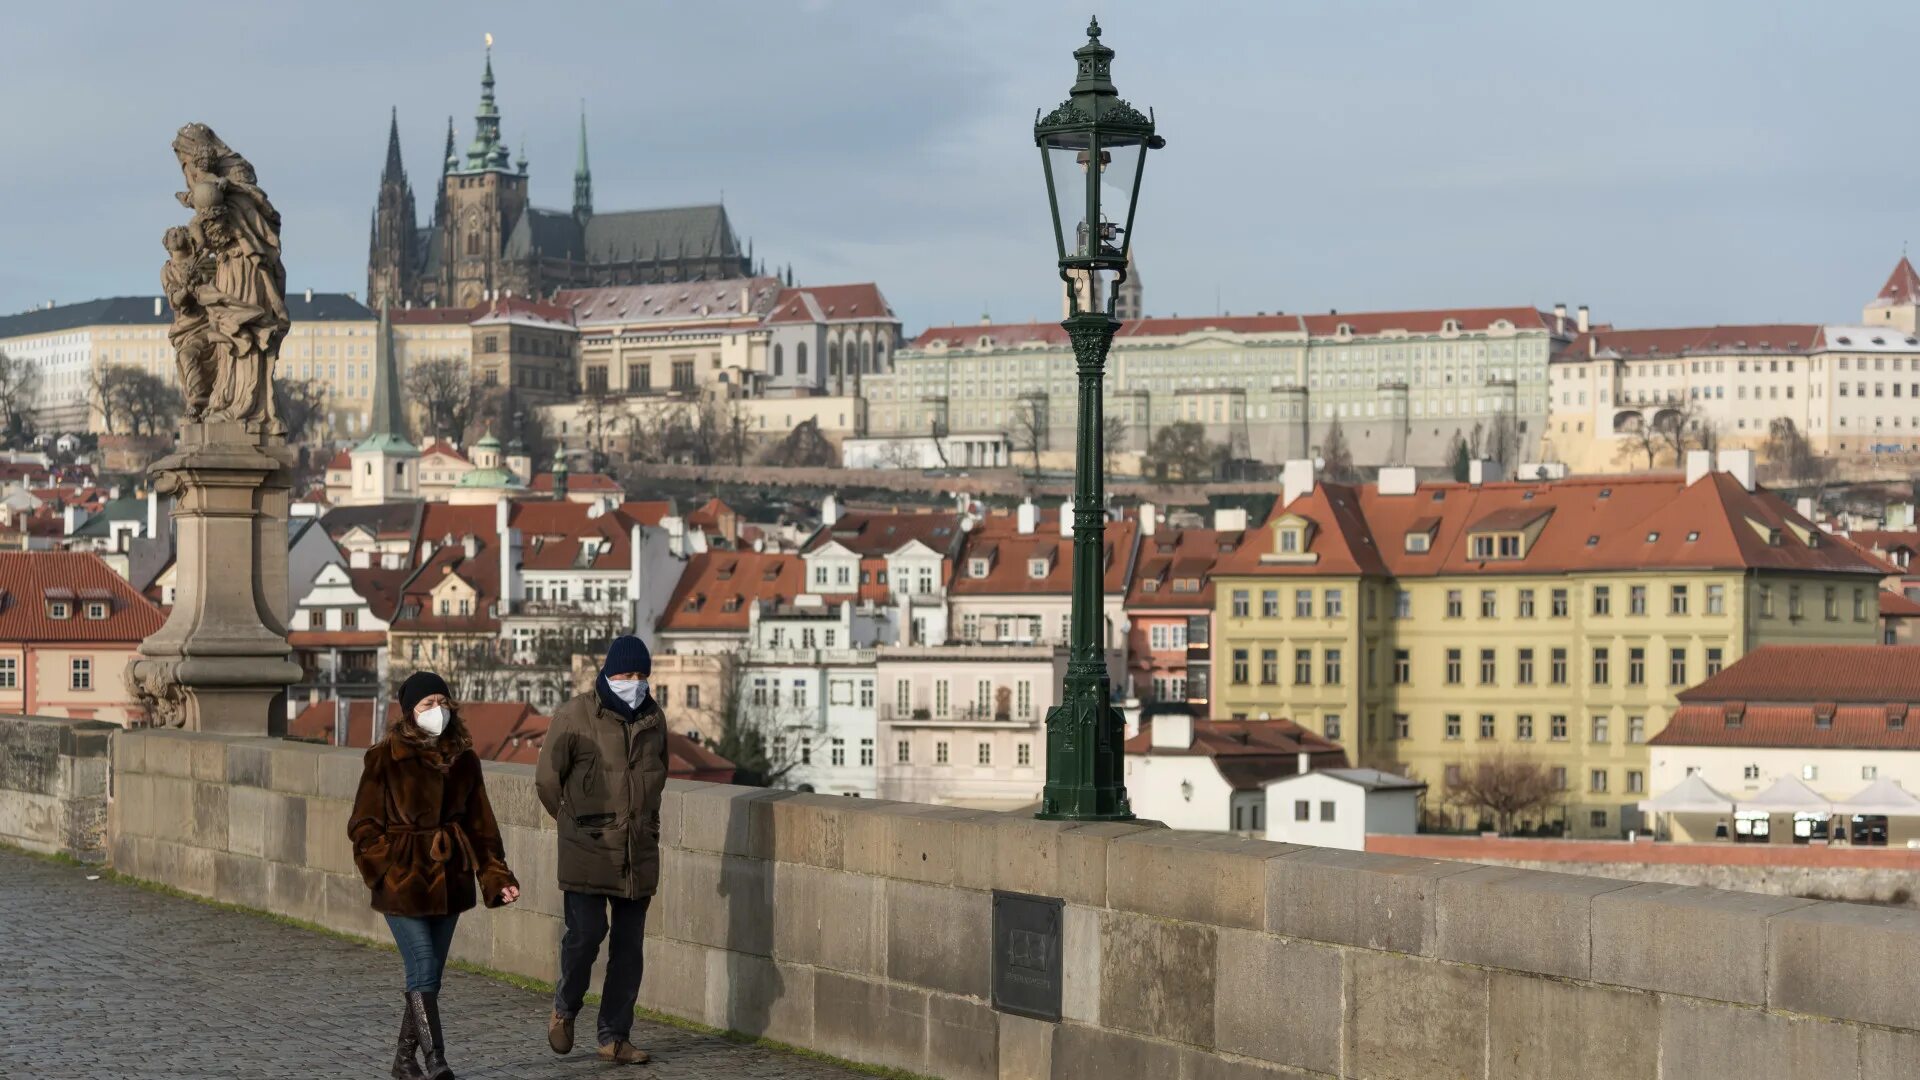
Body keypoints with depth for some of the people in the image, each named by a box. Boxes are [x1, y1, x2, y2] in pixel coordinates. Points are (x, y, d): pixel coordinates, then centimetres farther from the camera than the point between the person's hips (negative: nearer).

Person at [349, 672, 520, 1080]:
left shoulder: (463, 759, 8)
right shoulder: (386, 758, -6)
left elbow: (479, 824, 11)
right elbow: (364, 826, -3)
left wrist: (497, 877, 3)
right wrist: (385, 870, -12)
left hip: (448, 880, 5)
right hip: (403, 879, -5)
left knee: (429, 975, 9)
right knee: (423, 972, -12)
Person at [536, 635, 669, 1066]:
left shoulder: (654, 719, 9)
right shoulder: (576, 715, -6)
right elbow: (547, 778, 0)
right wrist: (575, 822, 6)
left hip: (639, 852, 5)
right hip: (588, 849, -5)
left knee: (629, 945, 5)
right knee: (585, 933, -12)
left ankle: (616, 1036, 12)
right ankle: (565, 1009, 15)